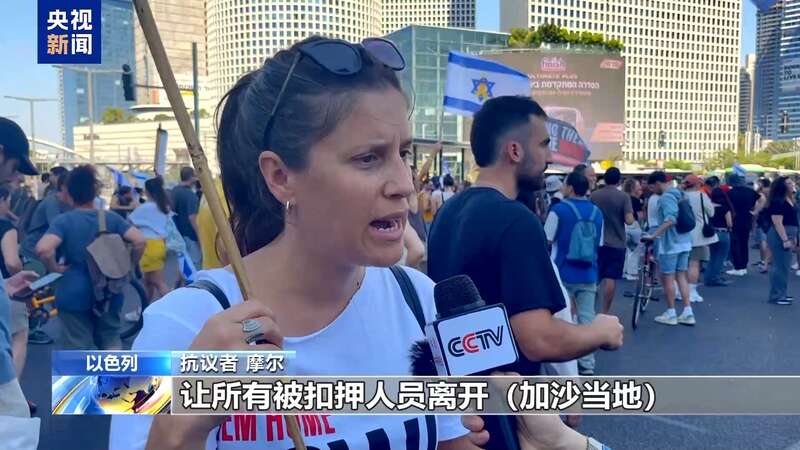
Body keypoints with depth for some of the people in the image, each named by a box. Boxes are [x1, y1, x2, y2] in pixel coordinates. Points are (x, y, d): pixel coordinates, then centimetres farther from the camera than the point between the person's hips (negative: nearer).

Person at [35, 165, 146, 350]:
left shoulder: (63, 221, -11)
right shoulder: (111, 218, -2)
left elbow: (43, 249, -28)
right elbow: (139, 240, -13)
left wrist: (55, 267, -10)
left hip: (75, 293, -2)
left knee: (78, 347, 8)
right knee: (111, 339, 19)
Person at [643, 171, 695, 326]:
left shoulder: (666, 197, -17)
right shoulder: (678, 194, 12)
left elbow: (670, 220, -31)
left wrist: (653, 235, -31)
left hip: (669, 243, -9)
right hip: (683, 242, 9)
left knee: (667, 278, 2)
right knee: (681, 276, 12)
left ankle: (671, 314, 10)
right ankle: (688, 313, 12)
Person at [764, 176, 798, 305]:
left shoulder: (790, 200, 14)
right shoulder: (777, 202, -16)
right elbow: (778, 223, -21)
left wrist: (793, 238, 21)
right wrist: (785, 240, -25)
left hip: (788, 235, 10)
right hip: (780, 236, -10)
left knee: (784, 265, 15)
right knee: (780, 265, -8)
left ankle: (782, 293, 23)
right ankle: (776, 296, -3)